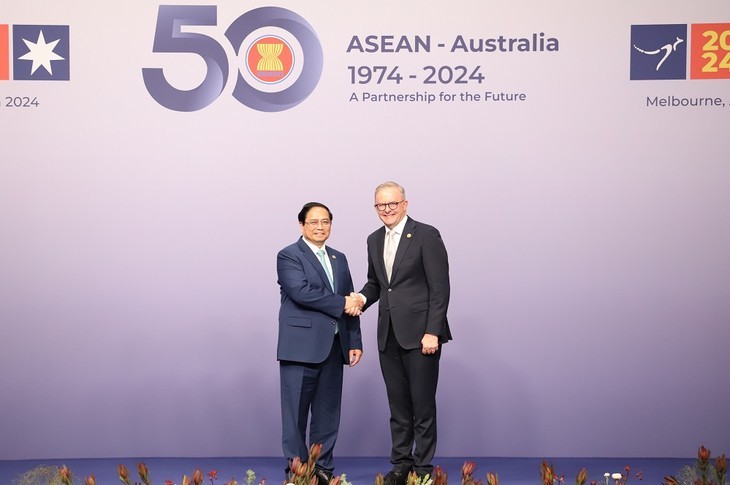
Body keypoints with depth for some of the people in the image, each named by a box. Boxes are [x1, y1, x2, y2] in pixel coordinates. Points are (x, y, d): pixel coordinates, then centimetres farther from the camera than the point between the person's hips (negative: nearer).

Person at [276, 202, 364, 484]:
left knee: (328, 413, 9)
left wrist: (355, 341, 9)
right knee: (296, 412, -1)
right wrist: (341, 303, -15)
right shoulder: (289, 256, -3)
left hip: (333, 347, 6)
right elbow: (301, 291, -18)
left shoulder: (339, 259, 17)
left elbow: (350, 304, 16)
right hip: (302, 346, -6)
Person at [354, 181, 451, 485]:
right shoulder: (374, 240, 13)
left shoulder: (426, 235, -7)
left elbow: (440, 287, -10)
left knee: (423, 404, 0)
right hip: (388, 335, 6)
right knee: (398, 405, 12)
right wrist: (362, 298, 1)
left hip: (420, 334, -6)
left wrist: (432, 332, -16)